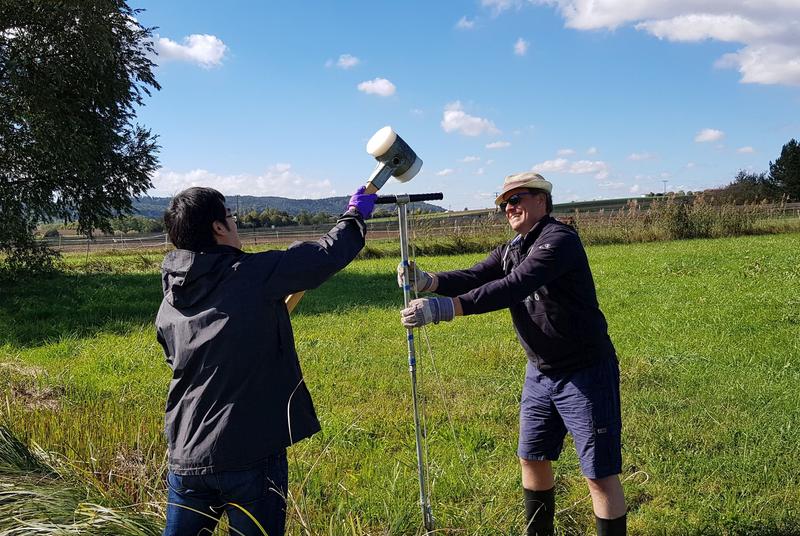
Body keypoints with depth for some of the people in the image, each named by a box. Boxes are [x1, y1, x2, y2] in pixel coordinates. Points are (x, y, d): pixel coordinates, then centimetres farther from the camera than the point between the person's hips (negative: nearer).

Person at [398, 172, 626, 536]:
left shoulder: (559, 240, -20)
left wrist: (445, 308, -40)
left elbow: (511, 288, -33)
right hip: (540, 372, 9)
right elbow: (473, 278, -6)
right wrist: (428, 281, -25)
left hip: (585, 373, -8)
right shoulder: (511, 250, 9)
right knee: (532, 459, 18)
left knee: (600, 474, -3)